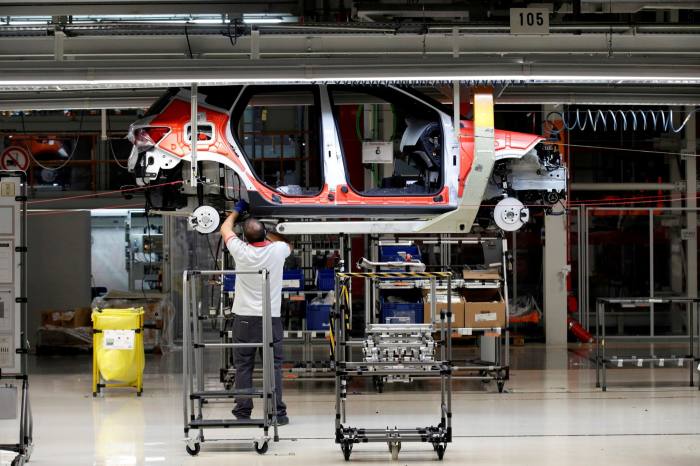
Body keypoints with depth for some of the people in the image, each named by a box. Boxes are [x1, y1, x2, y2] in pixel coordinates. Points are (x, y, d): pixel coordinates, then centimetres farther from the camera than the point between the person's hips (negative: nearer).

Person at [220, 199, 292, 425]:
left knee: (244, 366, 6)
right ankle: (277, 412, -1)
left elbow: (225, 228, 13)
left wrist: (237, 210, 28)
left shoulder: (241, 251, -8)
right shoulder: (277, 250, -7)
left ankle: (243, 412, 6)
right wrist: (268, 233, 26)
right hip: (271, 318, 0)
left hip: (244, 318, 0)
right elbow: (288, 243, 21)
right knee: (274, 365, 2)